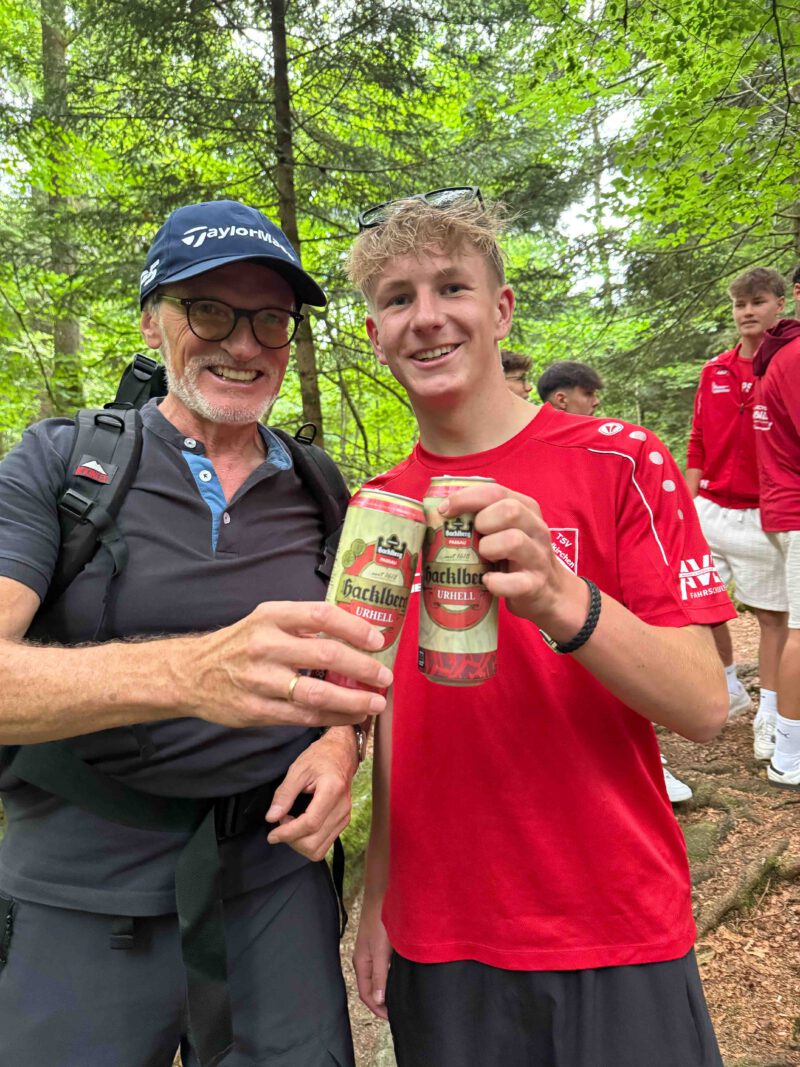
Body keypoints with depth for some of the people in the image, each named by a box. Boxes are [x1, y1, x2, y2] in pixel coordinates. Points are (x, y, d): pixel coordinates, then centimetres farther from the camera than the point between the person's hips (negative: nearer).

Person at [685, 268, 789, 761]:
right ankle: (730, 688, 29)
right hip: (711, 509, 5)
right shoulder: (714, 371, 10)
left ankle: (769, 713, 18)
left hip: (764, 514, -4)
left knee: (772, 611, 5)